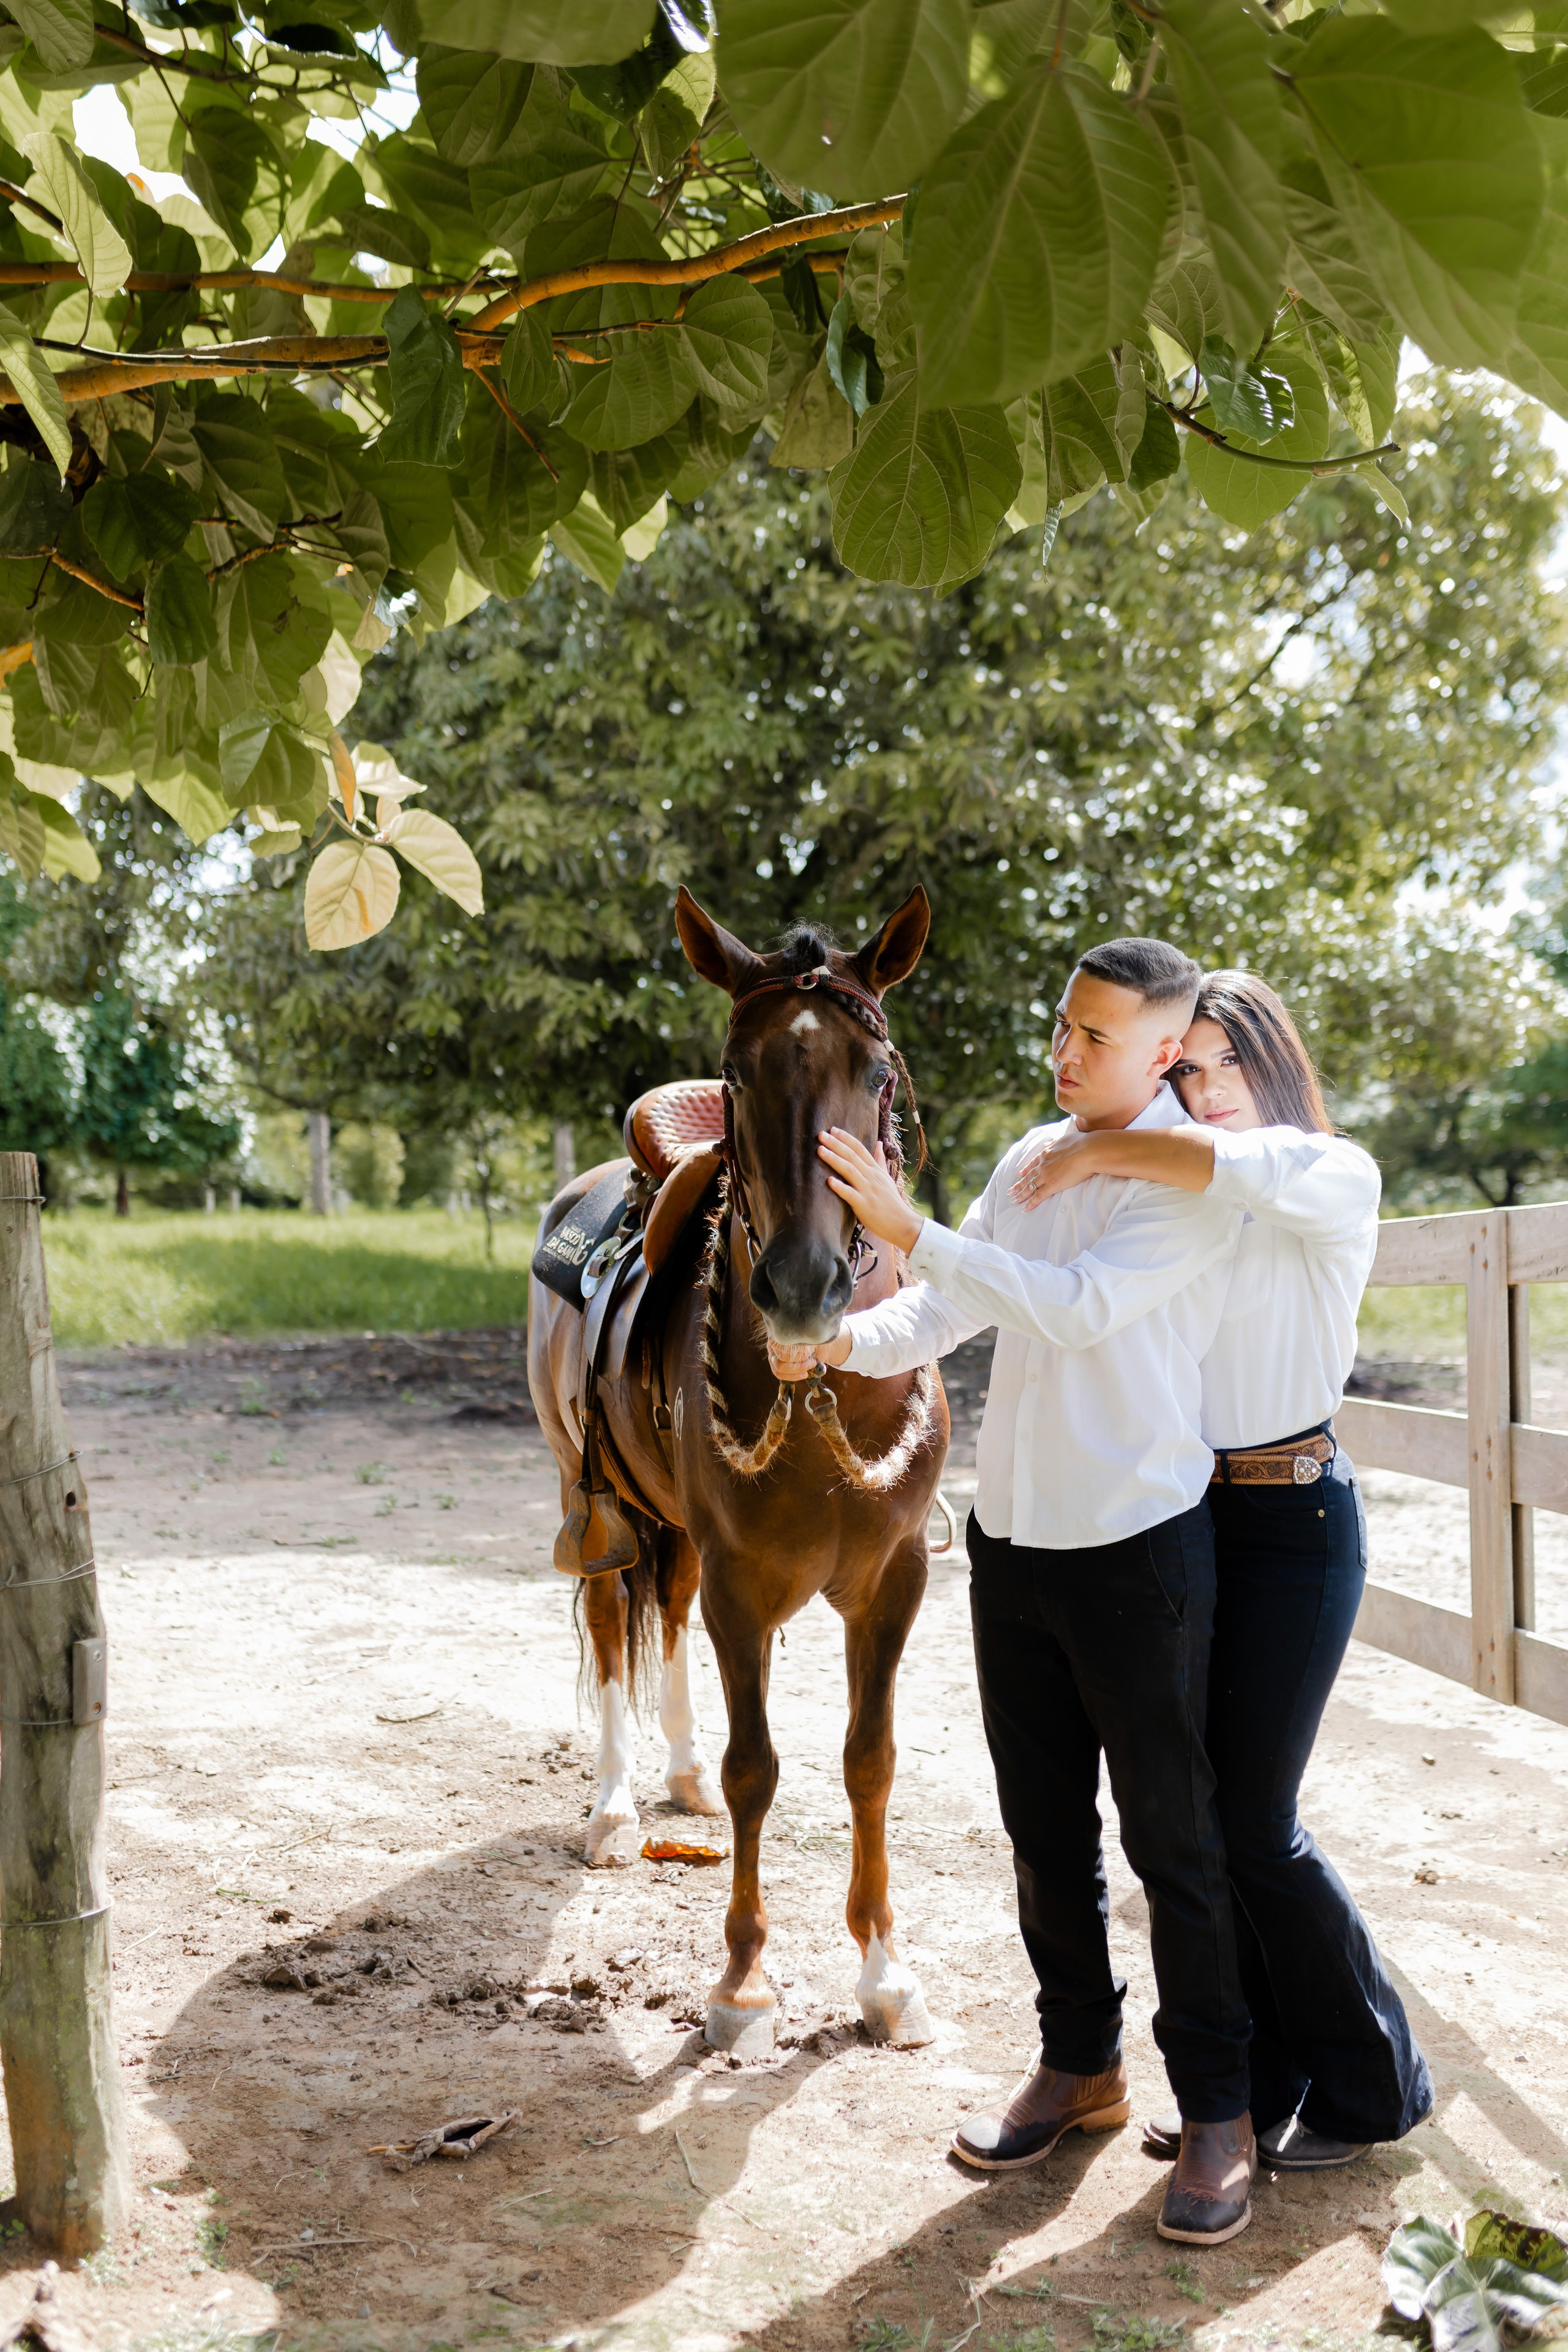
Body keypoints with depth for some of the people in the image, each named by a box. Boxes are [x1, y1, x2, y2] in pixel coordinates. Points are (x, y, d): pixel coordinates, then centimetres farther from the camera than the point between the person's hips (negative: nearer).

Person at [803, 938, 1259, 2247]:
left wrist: (909, 1227, -27)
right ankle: (1080, 2065, 34)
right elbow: (949, 1311, 7)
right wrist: (849, 1343, -12)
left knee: (1173, 1840, 4)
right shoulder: (1033, 1160, 9)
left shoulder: (1202, 1180, -13)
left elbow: (1079, 1305, -25)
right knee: (1043, 1828, 16)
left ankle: (1217, 2112, 19)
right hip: (1012, 1535, 7)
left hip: (1138, 1542, -6)